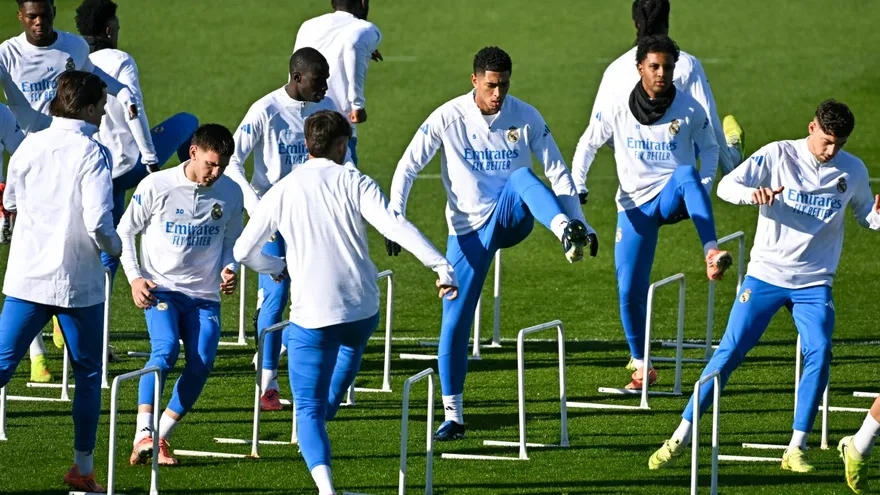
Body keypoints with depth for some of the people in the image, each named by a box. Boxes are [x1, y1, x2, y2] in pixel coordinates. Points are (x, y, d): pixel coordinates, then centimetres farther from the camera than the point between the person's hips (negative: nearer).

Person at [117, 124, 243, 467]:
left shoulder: (230, 194, 2)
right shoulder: (156, 186, -8)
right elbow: (125, 232, 2)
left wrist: (229, 269, -4)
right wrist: (134, 278, -8)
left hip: (204, 295, 3)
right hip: (160, 289, -3)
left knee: (202, 364, -12)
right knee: (166, 348, -26)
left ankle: (161, 438, 2)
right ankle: (143, 435, -29)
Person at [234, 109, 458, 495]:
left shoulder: (281, 193, 4)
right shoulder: (354, 183, -2)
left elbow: (243, 252, 7)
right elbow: (394, 226, -16)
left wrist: (279, 268, 27)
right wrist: (441, 266, -20)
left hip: (311, 315, -1)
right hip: (362, 309, 1)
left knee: (309, 408, 1)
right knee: (351, 347, 38)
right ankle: (326, 413, 49)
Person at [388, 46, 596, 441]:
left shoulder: (525, 118, -2)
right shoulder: (448, 118, -5)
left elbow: (558, 173, 2)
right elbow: (407, 168, -2)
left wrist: (581, 223, -5)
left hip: (511, 218, 0)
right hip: (468, 230, 0)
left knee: (522, 177, -33)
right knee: (455, 320, -6)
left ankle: (568, 233, -61)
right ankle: (452, 416, 4)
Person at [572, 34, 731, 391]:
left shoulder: (689, 110, -4)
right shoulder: (618, 110, -3)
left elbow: (709, 149, 8)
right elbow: (588, 144, 9)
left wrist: (702, 189, -8)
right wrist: (575, 188, -2)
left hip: (671, 196, -2)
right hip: (635, 206, 2)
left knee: (687, 174, -38)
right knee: (629, 290, -2)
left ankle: (712, 254, -53)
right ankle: (640, 364, 16)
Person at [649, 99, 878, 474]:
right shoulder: (778, 155, -7)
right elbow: (726, 186, -13)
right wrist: (753, 194, -36)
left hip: (814, 282, 2)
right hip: (766, 275, -2)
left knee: (819, 354, -17)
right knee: (730, 351, -5)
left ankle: (795, 450, -7)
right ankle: (682, 436, 4)